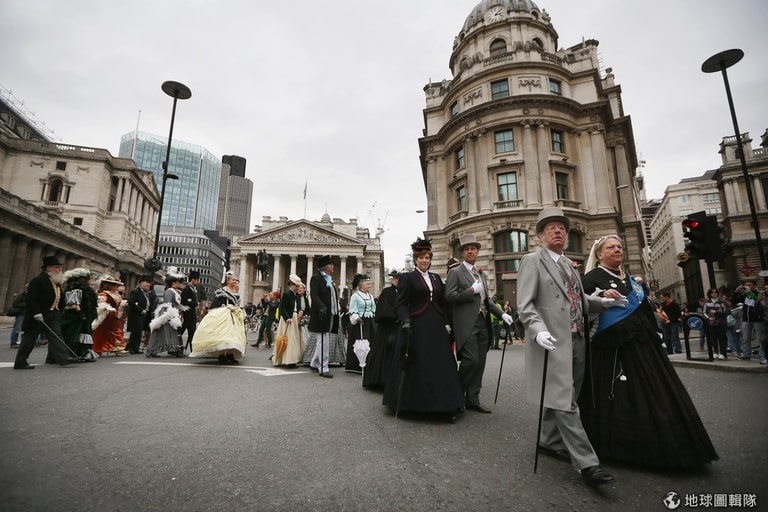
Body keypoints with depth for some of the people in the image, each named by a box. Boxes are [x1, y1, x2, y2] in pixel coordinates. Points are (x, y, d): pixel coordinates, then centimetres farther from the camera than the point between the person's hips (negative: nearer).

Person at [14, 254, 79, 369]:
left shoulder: (57, 282, 13)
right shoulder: (38, 280, -11)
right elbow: (31, 298, -17)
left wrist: (60, 312, 13)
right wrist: (36, 313, -22)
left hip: (53, 314, 7)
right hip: (38, 315, -7)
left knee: (56, 335, -3)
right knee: (29, 338, 4)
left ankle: (64, 358, -10)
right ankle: (20, 362, 16)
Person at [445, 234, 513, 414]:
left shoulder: (481, 274, 19)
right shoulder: (455, 273, -2)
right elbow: (449, 297, -13)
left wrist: (501, 313, 9)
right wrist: (472, 290, -13)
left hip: (483, 323, 7)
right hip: (467, 324, -7)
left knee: (480, 362, 8)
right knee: (471, 360, -11)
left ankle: (472, 399, 18)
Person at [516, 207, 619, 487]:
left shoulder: (569, 263, 19)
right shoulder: (532, 261, -5)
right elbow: (525, 305, -13)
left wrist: (603, 302, 8)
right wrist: (538, 330, -28)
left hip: (576, 341, 8)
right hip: (553, 343, -8)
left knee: (559, 399, 16)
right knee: (565, 403, -5)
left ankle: (549, 442, 32)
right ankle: (587, 463, 3)